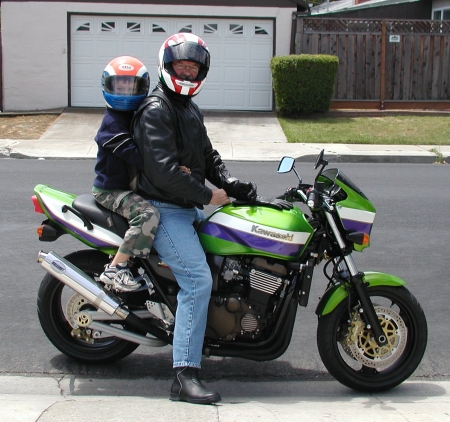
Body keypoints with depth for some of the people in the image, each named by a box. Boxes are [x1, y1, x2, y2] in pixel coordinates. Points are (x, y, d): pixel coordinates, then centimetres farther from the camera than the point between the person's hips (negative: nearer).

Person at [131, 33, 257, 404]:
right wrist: (208, 196, -18)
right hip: (164, 210, -10)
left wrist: (230, 184, 0)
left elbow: (207, 155, 19)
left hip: (188, 208, 10)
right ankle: (185, 375, -26)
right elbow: (163, 169, -24)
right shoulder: (156, 110, -13)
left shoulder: (191, 109, 19)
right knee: (198, 279, -23)